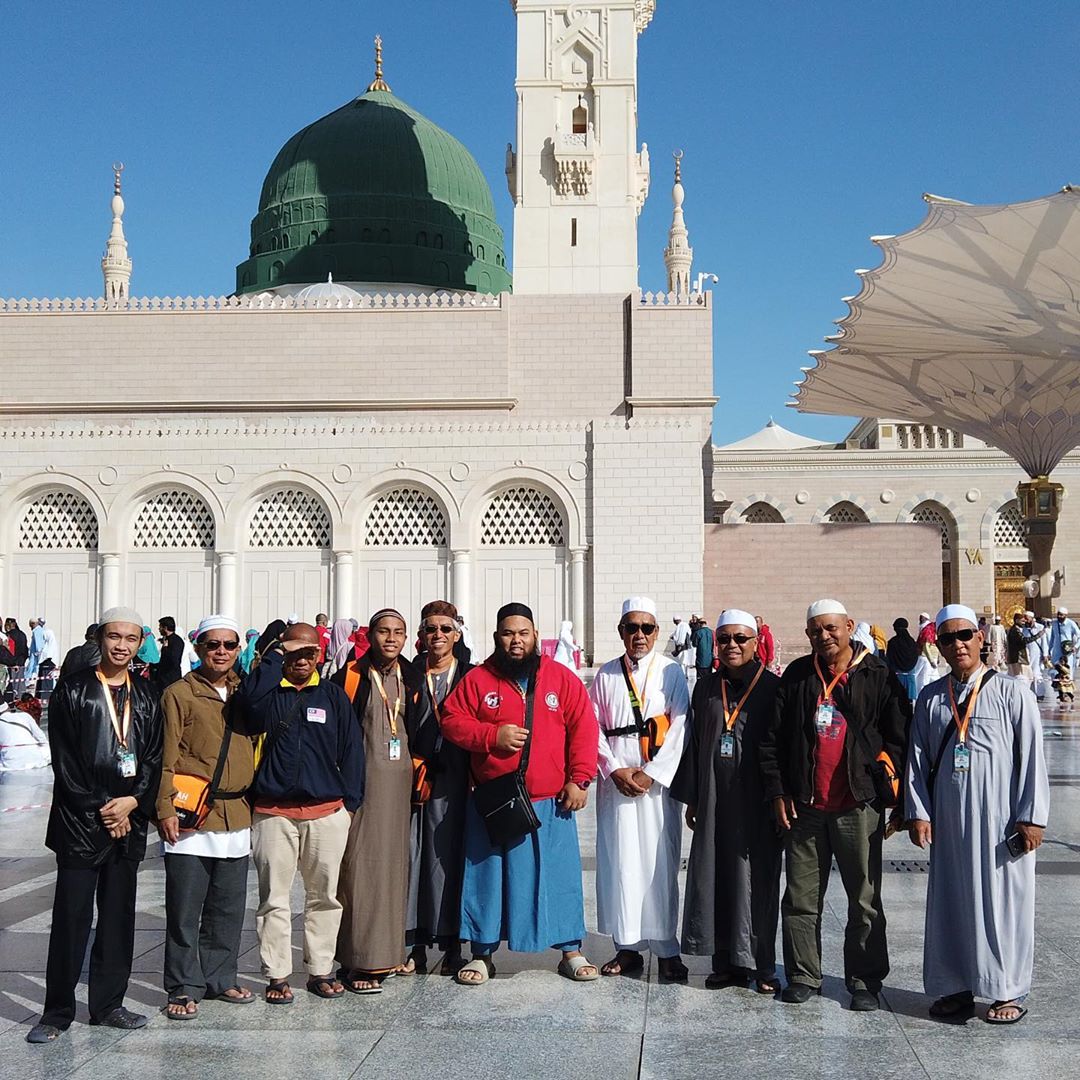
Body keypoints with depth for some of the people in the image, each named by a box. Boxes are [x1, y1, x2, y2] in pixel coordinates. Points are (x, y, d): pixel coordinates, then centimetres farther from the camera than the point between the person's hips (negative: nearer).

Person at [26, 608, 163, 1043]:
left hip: (128, 821, 4)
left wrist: (133, 802, -7)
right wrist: (97, 811, -9)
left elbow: (154, 758, 8)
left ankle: (108, 1004, 18)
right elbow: (65, 761, -6)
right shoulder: (73, 692, -2)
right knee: (72, 917, -3)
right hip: (80, 822, -4)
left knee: (119, 915, 8)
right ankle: (57, 1012, 6)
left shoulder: (146, 698, 11)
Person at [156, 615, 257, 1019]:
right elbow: (167, 758, -6)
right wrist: (166, 809, -14)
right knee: (185, 909, -1)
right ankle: (184, 987, 9)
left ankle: (220, 978, 23)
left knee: (228, 908, 11)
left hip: (237, 816, 5)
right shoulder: (180, 693, -1)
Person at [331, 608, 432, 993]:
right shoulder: (349, 677, -5)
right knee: (359, 867, -7)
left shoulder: (412, 680, 11)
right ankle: (357, 961, -2)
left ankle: (385, 952, 19)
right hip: (360, 784, -5)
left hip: (399, 783, 5)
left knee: (393, 864, 9)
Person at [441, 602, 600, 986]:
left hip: (550, 802, 0)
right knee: (487, 875, 7)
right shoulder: (477, 679, 2)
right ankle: (482, 954, 19)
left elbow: (583, 730, 2)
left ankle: (571, 951, 19)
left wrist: (579, 780, -5)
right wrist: (492, 736, -15)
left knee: (559, 874, 5)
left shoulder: (562, 679, 3)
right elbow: (452, 721, 0)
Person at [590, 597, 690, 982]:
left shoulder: (671, 672, 3)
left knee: (661, 863, -2)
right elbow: (594, 728, 6)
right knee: (619, 861, 3)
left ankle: (667, 950, 6)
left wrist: (652, 774, -10)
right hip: (615, 780, 2)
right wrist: (615, 770, -6)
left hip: (659, 781, -2)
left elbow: (679, 728, -3)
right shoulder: (606, 675, 10)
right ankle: (627, 947, 12)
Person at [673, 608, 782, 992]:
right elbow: (695, 742, 13)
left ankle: (761, 965, 11)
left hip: (757, 800, -4)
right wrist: (691, 798, 10)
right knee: (715, 878, 5)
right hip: (715, 799, 4)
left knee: (757, 880, 1)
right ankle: (726, 961, 15)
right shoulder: (706, 688, 10)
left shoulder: (773, 688, -3)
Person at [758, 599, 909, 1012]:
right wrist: (777, 792, 2)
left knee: (865, 900, 6)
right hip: (803, 807, 2)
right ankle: (803, 975, 21)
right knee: (800, 898, 9)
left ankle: (865, 981, 17)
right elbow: (772, 738, 8)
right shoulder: (796, 677, 6)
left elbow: (899, 739, 1)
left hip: (858, 807, -2)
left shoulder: (878, 676, 0)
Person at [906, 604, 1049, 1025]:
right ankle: (957, 987, 21)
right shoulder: (930, 698, 7)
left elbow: (1031, 758, -5)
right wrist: (918, 812, 1)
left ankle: (1008, 992, 17)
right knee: (950, 902, 8)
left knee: (1003, 902, 4)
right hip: (948, 820, 4)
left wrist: (1031, 817, -9)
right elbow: (918, 759, 8)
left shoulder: (1012, 693, -4)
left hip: (1000, 819, -3)